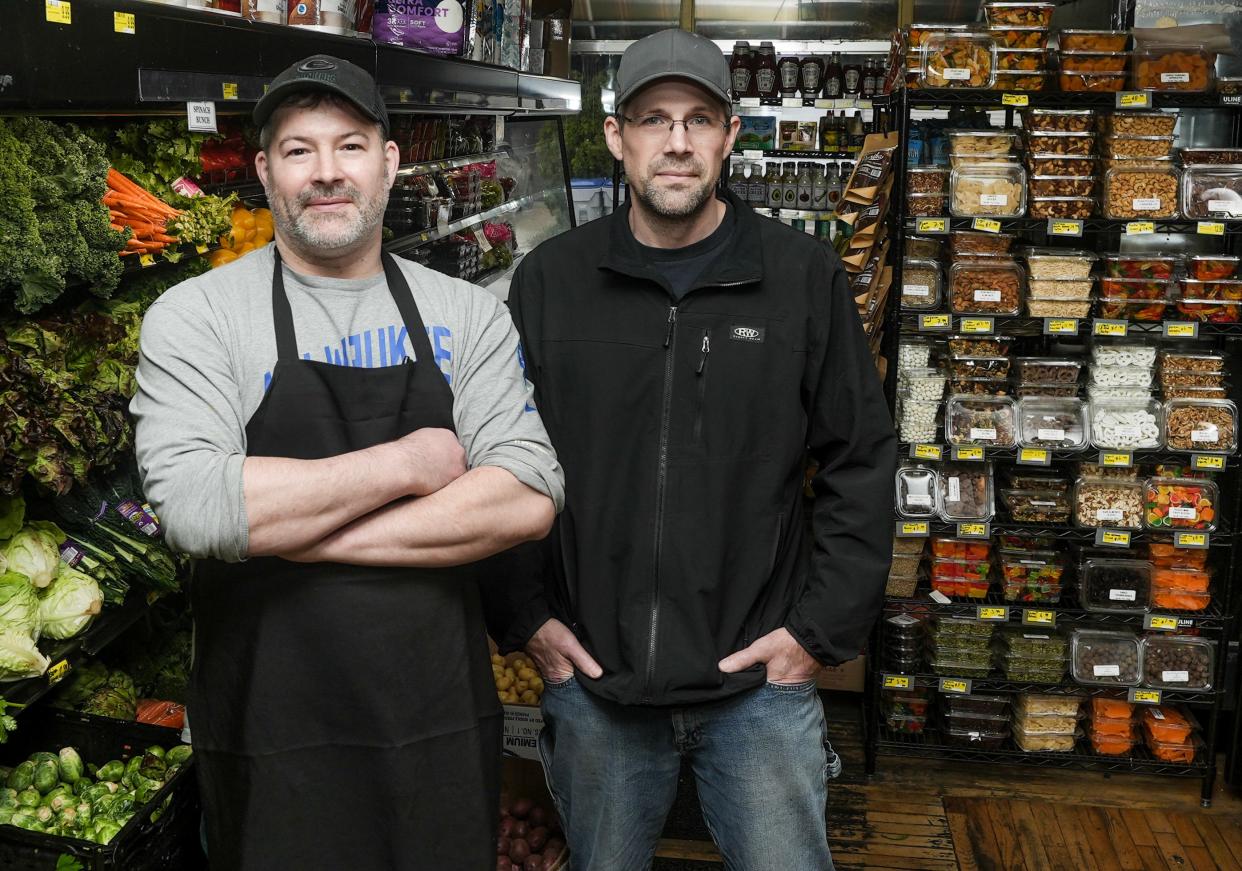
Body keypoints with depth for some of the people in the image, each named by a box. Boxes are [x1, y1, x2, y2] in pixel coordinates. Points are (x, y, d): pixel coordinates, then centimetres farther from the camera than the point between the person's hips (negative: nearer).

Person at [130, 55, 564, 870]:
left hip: (444, 724, 3)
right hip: (273, 738, -2)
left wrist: (305, 533, -16)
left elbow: (529, 500, -11)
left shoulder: (468, 314, 1)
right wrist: (407, 464, -15)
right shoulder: (195, 315, -5)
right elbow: (197, 511, -20)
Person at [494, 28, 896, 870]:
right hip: (590, 678, 2)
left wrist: (823, 628, -4)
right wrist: (525, 616, 1)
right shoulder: (549, 280, 0)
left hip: (759, 678, -1)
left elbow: (863, 462, 0)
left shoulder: (806, 277, -3)